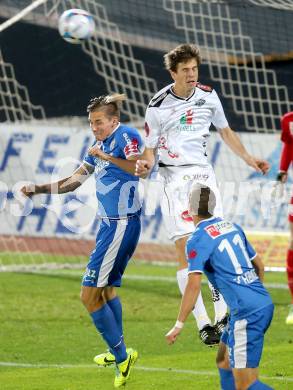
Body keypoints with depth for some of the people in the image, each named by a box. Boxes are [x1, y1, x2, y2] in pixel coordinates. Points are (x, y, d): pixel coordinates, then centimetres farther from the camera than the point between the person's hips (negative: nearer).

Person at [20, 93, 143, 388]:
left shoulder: (126, 136, -11)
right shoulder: (98, 145, 15)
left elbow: (138, 167, -30)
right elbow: (74, 181, 21)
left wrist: (106, 156, -27)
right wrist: (38, 189, 15)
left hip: (122, 224, -10)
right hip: (109, 223, 10)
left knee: (89, 295, -10)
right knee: (106, 288, 24)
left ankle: (122, 356, -5)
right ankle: (118, 352, 38)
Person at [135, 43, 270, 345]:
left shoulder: (208, 96, 6)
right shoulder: (158, 106, -5)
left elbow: (225, 131, 23)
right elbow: (150, 149, 1)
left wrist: (248, 158, 19)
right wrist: (145, 166, -20)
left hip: (203, 175, 4)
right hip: (174, 178, -4)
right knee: (185, 249, -11)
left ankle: (222, 315, 3)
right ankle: (202, 323, -12)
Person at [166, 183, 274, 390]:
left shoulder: (197, 239, -8)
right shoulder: (232, 226, 14)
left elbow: (194, 285, -16)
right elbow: (259, 265, 21)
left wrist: (179, 325, -12)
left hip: (246, 311, -8)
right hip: (265, 303, 8)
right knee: (224, 361, 22)